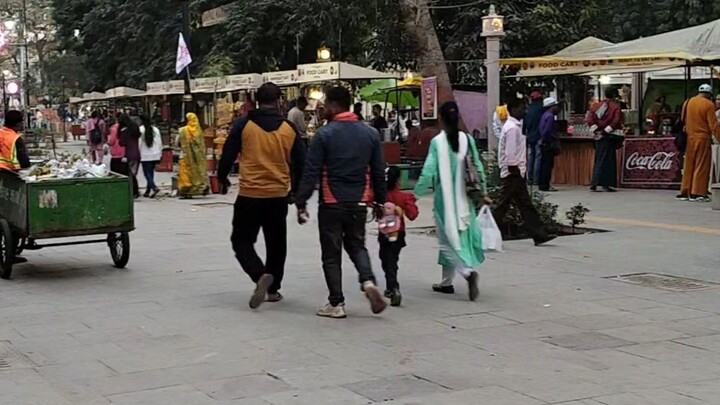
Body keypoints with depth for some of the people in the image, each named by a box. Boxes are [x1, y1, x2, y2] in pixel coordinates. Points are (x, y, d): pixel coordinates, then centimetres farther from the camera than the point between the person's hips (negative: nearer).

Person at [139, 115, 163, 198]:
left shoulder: (140, 130, -9)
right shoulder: (156, 129, 5)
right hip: (155, 155, 5)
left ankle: (154, 187, -23)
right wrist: (160, 154, 14)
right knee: (151, 173, 12)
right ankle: (148, 191, 16)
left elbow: (139, 143, -9)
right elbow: (160, 143, 7)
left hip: (145, 156, -5)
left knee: (147, 173, -3)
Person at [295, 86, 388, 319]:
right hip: (359, 203, 4)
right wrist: (380, 201, 17)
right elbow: (378, 173, 8)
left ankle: (336, 303, 9)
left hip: (332, 204, -4)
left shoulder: (325, 134, -10)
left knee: (332, 254, 7)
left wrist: (301, 203, -8)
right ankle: (368, 281, -3)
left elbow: (311, 173, -12)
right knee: (356, 245, 21)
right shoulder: (370, 134, 4)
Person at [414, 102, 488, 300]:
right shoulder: (467, 139, 0)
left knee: (449, 239, 0)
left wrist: (416, 194, -6)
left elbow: (428, 172, -14)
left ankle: (468, 271, -24)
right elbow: (478, 167, 4)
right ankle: (446, 282, 24)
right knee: (454, 236, 16)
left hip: (445, 198, -5)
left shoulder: (437, 142, -12)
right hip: (464, 198, 5)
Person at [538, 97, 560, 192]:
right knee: (548, 165, -6)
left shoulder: (544, 115, 14)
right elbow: (547, 131, -23)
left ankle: (542, 184, 18)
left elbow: (539, 130, 18)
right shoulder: (550, 116, -15)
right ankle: (545, 186, -5)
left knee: (544, 164, 13)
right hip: (548, 145, -10)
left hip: (543, 144, 10)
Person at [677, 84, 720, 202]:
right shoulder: (708, 105, -9)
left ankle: (685, 192, 14)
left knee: (689, 166, 11)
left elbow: (683, 121, 14)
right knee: (701, 166, -1)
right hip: (703, 139, -6)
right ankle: (698, 193, -3)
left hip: (689, 139, 6)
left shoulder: (688, 103, 8)